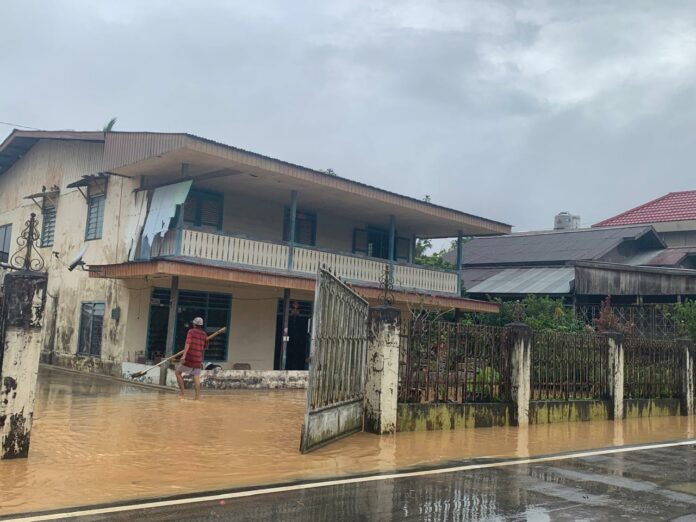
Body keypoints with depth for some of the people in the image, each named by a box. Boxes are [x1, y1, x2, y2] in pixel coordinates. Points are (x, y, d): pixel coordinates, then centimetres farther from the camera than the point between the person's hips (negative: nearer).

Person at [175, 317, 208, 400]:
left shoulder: (191, 331, -4)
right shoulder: (204, 334, 11)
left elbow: (188, 343, -18)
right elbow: (205, 346, 21)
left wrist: (184, 355, -26)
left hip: (189, 358, -4)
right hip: (198, 359, 4)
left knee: (178, 372, 13)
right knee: (196, 378, 4)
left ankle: (182, 391, 5)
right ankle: (197, 396, -2)